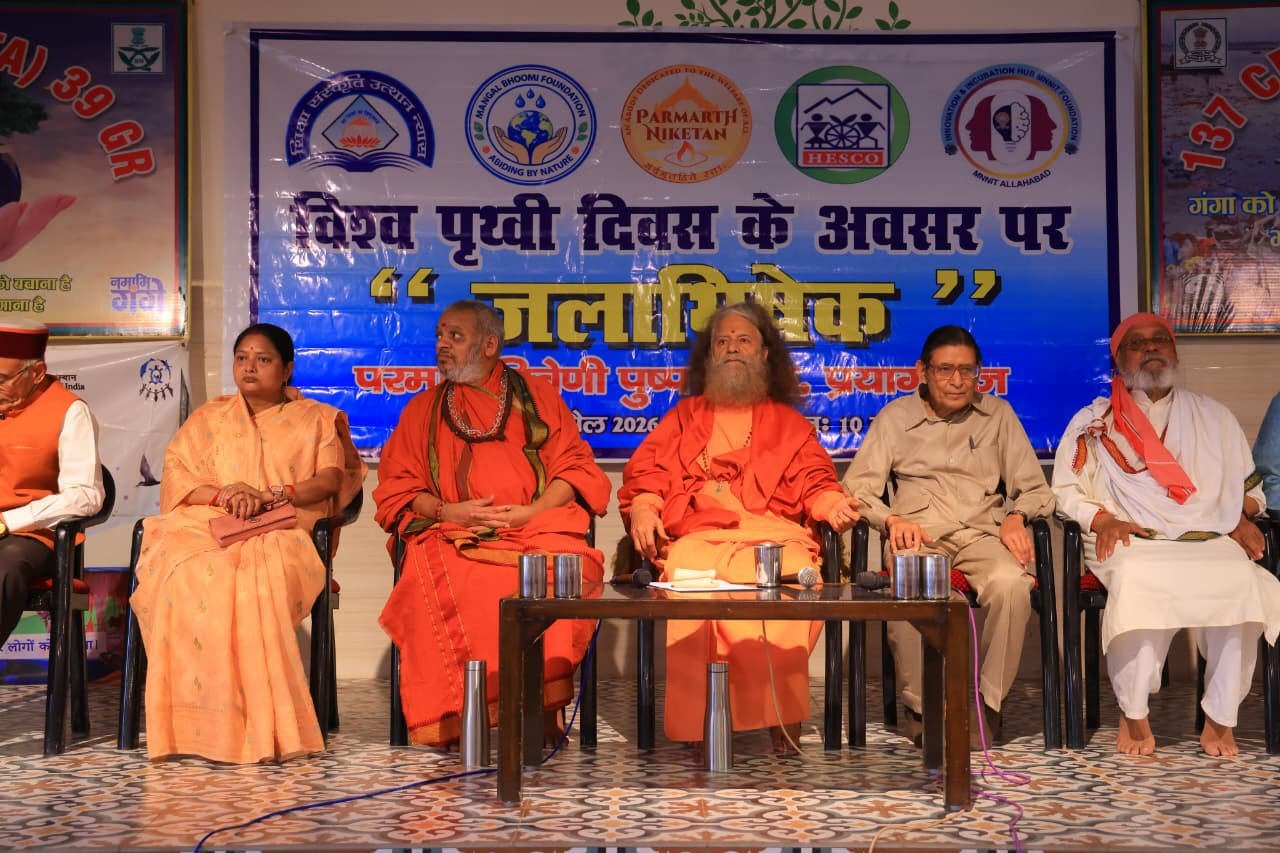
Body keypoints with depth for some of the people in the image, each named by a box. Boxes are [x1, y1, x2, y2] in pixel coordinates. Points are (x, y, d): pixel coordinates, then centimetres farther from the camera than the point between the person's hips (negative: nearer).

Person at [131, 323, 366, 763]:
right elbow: (175, 474, 14)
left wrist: (270, 496, -12)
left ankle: (255, 726, -34)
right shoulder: (208, 417, 27)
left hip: (279, 533, -2)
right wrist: (221, 494, -7)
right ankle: (199, 725, -33)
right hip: (206, 526, 2)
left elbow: (330, 479, 4)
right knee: (190, 578, -35)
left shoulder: (316, 419, 20)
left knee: (254, 583, -38)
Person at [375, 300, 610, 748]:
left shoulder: (536, 395, 19)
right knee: (437, 581, -34)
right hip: (451, 536, 1)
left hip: (535, 529, -1)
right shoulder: (423, 409, 24)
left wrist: (528, 513, -7)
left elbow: (575, 468, 10)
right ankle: (455, 714, -27)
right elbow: (395, 486, 16)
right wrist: (446, 511, -3)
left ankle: (542, 708, -28)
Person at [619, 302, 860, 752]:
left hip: (775, 537, 0)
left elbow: (813, 481, 17)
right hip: (699, 538, 0)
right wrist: (643, 509, -5)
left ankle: (783, 722, -30)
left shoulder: (789, 422, 29)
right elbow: (647, 473, 18)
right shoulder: (685, 417, 30)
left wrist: (832, 506, -7)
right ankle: (697, 730, -31)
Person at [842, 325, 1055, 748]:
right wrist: (891, 519, -13)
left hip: (982, 532, 1)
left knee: (1011, 583, -34)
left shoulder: (998, 414, 18)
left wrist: (1016, 516, -7)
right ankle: (922, 706, -15)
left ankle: (987, 703, -16)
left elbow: (1034, 489, 16)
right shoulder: (895, 417, 14)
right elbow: (857, 487, 7)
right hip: (917, 533, -1)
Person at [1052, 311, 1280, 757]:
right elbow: (1064, 490, 11)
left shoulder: (1213, 416, 23)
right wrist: (1102, 520, -7)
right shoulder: (1093, 421, 15)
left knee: (1241, 581, -32)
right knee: (1136, 580, -37)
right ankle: (1133, 715, -22)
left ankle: (1220, 719, -19)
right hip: (1134, 544, -2)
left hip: (1210, 542, 2)